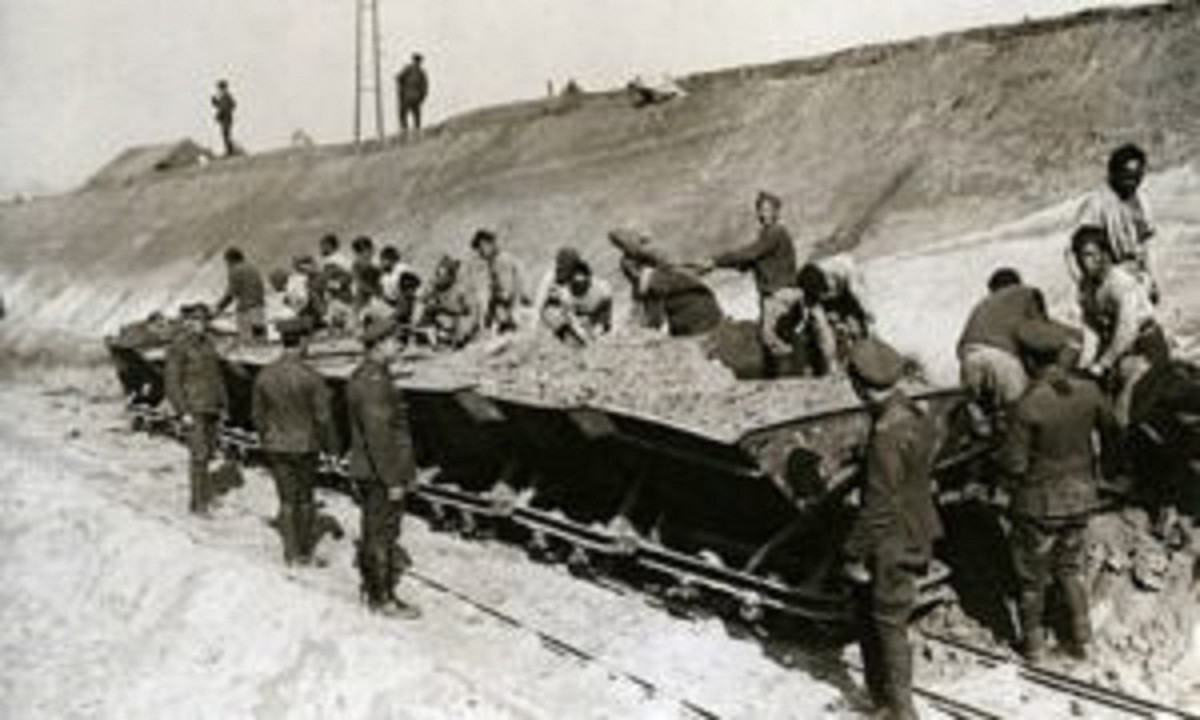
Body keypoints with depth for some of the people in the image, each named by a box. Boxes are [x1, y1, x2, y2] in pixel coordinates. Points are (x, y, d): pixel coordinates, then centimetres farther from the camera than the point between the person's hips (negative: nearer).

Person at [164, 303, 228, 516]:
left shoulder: (207, 343, 9)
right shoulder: (179, 347, -14)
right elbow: (172, 381, -14)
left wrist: (222, 404, 14)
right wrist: (183, 412, -18)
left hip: (211, 407, 7)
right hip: (192, 409, -7)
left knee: (208, 452, 12)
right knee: (199, 454, -8)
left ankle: (203, 494, 25)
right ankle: (198, 503, 0)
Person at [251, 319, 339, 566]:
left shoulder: (264, 375, -6)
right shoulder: (311, 377, -20)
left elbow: (259, 414, 3)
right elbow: (323, 416, -15)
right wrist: (331, 445, 0)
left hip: (276, 446, 3)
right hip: (305, 446, -3)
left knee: (287, 501, 13)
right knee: (305, 498, 16)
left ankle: (292, 553, 17)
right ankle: (306, 549, 25)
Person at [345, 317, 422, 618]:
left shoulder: (365, 377, 11)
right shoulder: (373, 384, -22)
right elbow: (378, 437, -24)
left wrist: (407, 470, 22)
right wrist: (393, 480, -21)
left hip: (368, 471, 10)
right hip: (380, 475, -10)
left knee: (373, 532, 19)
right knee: (383, 535, -1)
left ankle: (371, 587, 31)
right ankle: (383, 599, 8)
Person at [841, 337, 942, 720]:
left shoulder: (888, 436, -29)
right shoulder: (914, 415, 0)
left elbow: (878, 505, -25)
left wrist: (855, 554, -14)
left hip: (894, 544, -9)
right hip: (914, 529, 9)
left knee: (889, 624, 7)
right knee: (872, 617, 22)